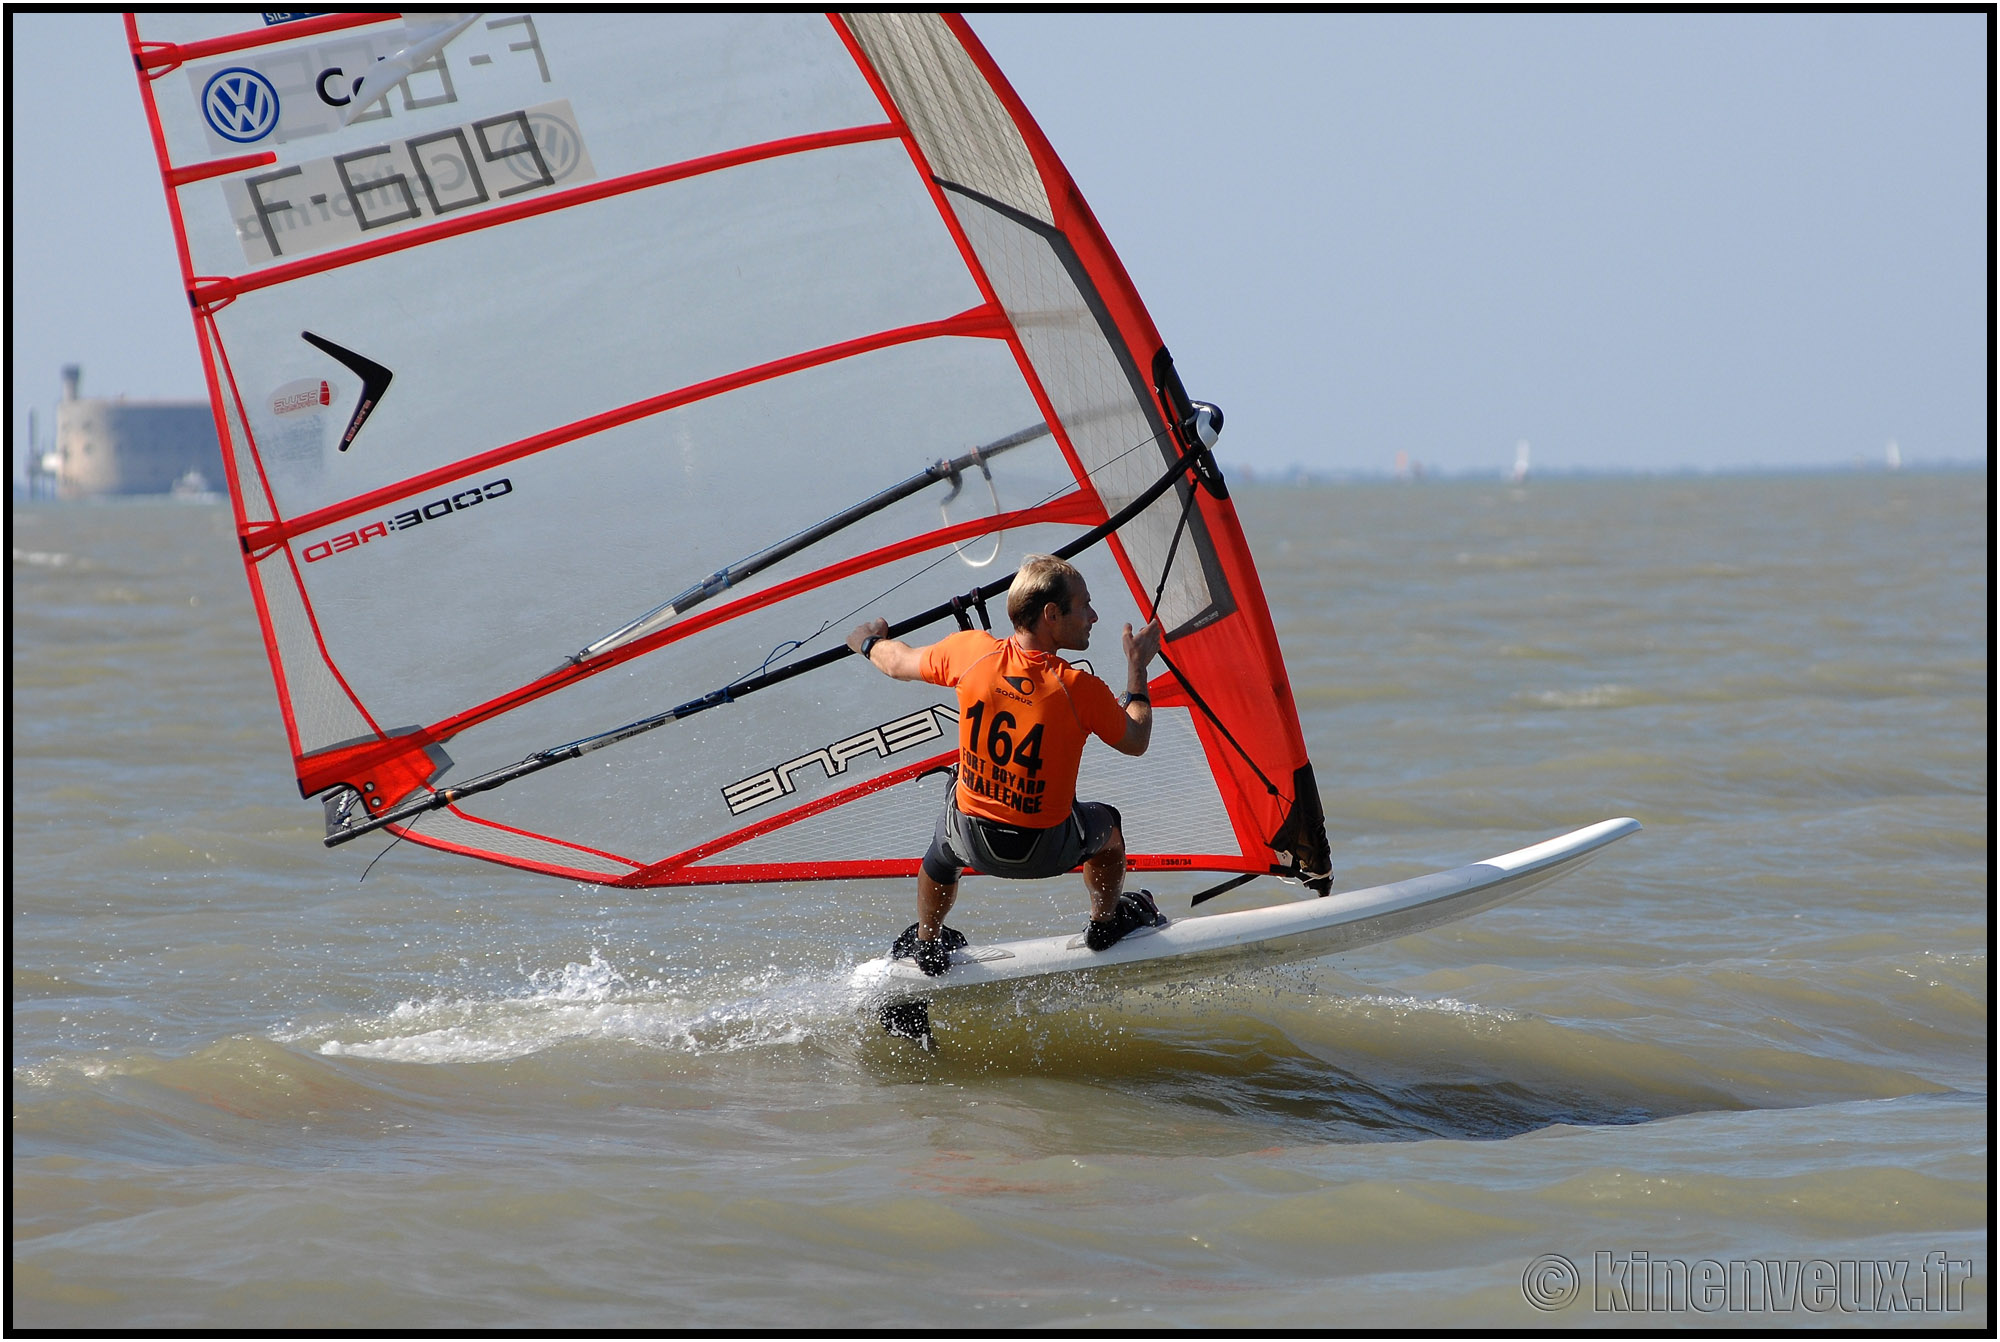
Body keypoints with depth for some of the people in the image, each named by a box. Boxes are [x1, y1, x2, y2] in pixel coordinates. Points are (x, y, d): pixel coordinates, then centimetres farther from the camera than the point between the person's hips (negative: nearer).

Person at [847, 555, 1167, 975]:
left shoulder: (972, 652, -17)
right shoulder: (1082, 690, -23)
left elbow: (898, 664, 4)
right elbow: (1135, 743, -3)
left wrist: (868, 642, 27)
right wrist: (1137, 668, 8)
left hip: (973, 841, 2)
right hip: (1048, 852, -2)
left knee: (943, 844, 39)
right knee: (1105, 823, 32)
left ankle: (926, 943, 54)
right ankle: (1107, 922, 51)